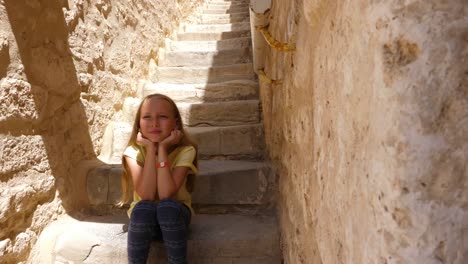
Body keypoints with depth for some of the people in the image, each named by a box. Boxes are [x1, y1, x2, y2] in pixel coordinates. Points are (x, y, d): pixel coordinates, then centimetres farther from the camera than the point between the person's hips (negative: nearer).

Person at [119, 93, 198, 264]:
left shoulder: (185, 151, -18)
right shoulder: (133, 152, -15)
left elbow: (166, 194, -30)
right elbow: (146, 195, -28)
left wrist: (162, 148, -30)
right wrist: (151, 149, -29)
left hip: (175, 216, -1)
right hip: (144, 219, 1)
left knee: (167, 206, -34)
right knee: (143, 208, -33)